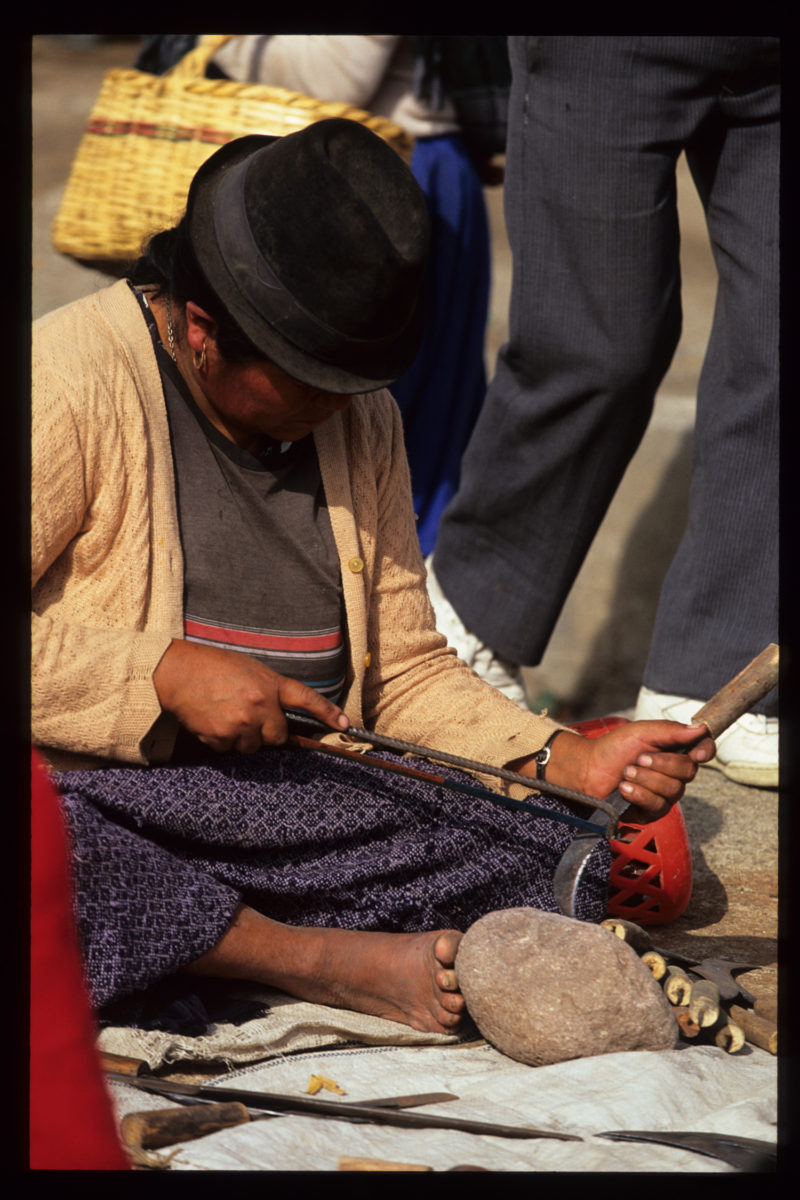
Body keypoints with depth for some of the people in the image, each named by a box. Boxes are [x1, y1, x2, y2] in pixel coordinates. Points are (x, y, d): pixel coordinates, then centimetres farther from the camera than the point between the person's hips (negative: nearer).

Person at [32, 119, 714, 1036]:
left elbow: (406, 669, 12)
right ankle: (337, 961, -23)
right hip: (101, 795, -5)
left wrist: (570, 765, -3)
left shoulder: (360, 420, 10)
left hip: (308, 797, 6)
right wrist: (167, 674, -22)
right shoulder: (71, 384, -11)